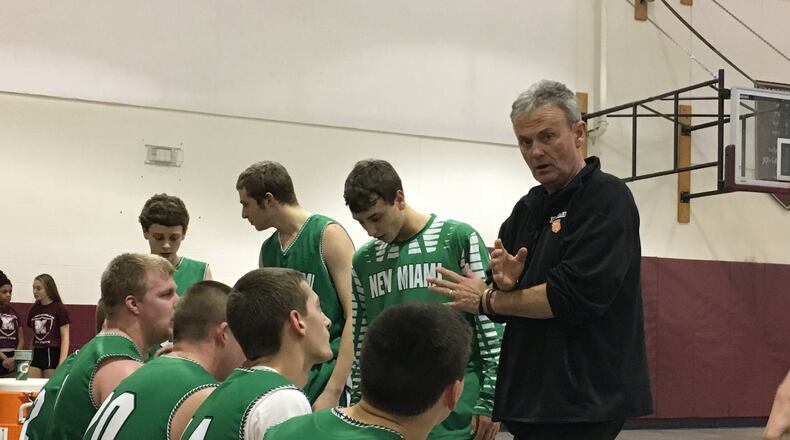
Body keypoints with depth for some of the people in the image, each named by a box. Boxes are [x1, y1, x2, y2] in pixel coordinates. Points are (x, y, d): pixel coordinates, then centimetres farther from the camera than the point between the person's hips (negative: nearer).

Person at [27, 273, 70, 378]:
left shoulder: (59, 308, -6)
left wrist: (62, 362, -14)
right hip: (36, 354, 5)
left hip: (52, 355, -5)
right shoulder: (34, 309, 10)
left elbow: (65, 337, -7)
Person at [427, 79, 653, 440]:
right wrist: (505, 284, -10)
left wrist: (488, 299, -8)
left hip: (583, 403, -7)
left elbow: (576, 297, -20)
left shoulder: (607, 197, -10)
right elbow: (507, 306, 14)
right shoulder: (528, 208, 14)